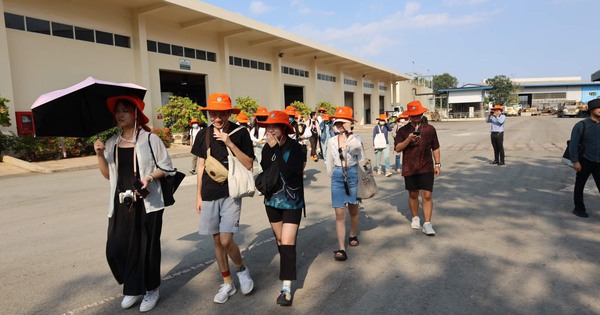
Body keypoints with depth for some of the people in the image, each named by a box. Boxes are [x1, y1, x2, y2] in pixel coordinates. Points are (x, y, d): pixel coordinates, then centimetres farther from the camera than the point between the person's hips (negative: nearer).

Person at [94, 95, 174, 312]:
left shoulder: (150, 139, -5)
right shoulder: (111, 143, 9)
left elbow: (167, 167, -3)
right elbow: (108, 175, 11)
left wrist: (150, 176, -20)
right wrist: (100, 154, -3)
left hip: (147, 203, -4)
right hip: (120, 204, 5)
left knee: (146, 248, 4)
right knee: (115, 249, 3)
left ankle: (151, 290, 26)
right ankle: (132, 288, 27)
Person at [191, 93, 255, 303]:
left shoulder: (240, 133, -8)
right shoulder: (204, 134, 2)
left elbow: (249, 165, -10)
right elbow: (201, 165, 9)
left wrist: (230, 144, -21)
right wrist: (198, 195, 9)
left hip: (231, 193, -3)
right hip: (210, 194, 4)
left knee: (226, 241, -10)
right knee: (217, 240, 10)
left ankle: (241, 269, 22)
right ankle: (227, 284, 28)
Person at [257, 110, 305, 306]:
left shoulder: (294, 148, -16)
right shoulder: (267, 148, -3)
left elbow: (286, 174, -28)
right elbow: (264, 171, -11)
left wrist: (276, 148, -28)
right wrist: (271, 149, -20)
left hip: (292, 202, -5)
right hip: (272, 201, 5)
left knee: (287, 243, -8)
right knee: (280, 240, 19)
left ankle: (287, 287, 0)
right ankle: (287, 267, 43)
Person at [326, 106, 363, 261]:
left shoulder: (355, 139, -4)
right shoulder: (331, 141, 4)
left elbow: (357, 150, -29)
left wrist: (348, 133, -26)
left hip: (353, 174, -1)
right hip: (337, 177, 2)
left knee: (353, 210, 15)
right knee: (339, 213, -4)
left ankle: (353, 235, 41)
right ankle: (341, 249, -4)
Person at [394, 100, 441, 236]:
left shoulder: (429, 129, 3)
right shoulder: (403, 131, 0)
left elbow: (435, 148, 10)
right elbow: (397, 148, -7)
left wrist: (437, 164, 7)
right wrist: (408, 140, -21)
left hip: (426, 168, 0)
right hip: (409, 168, 1)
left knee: (427, 195, -6)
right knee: (413, 194, 14)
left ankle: (427, 223, 1)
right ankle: (415, 218, 34)